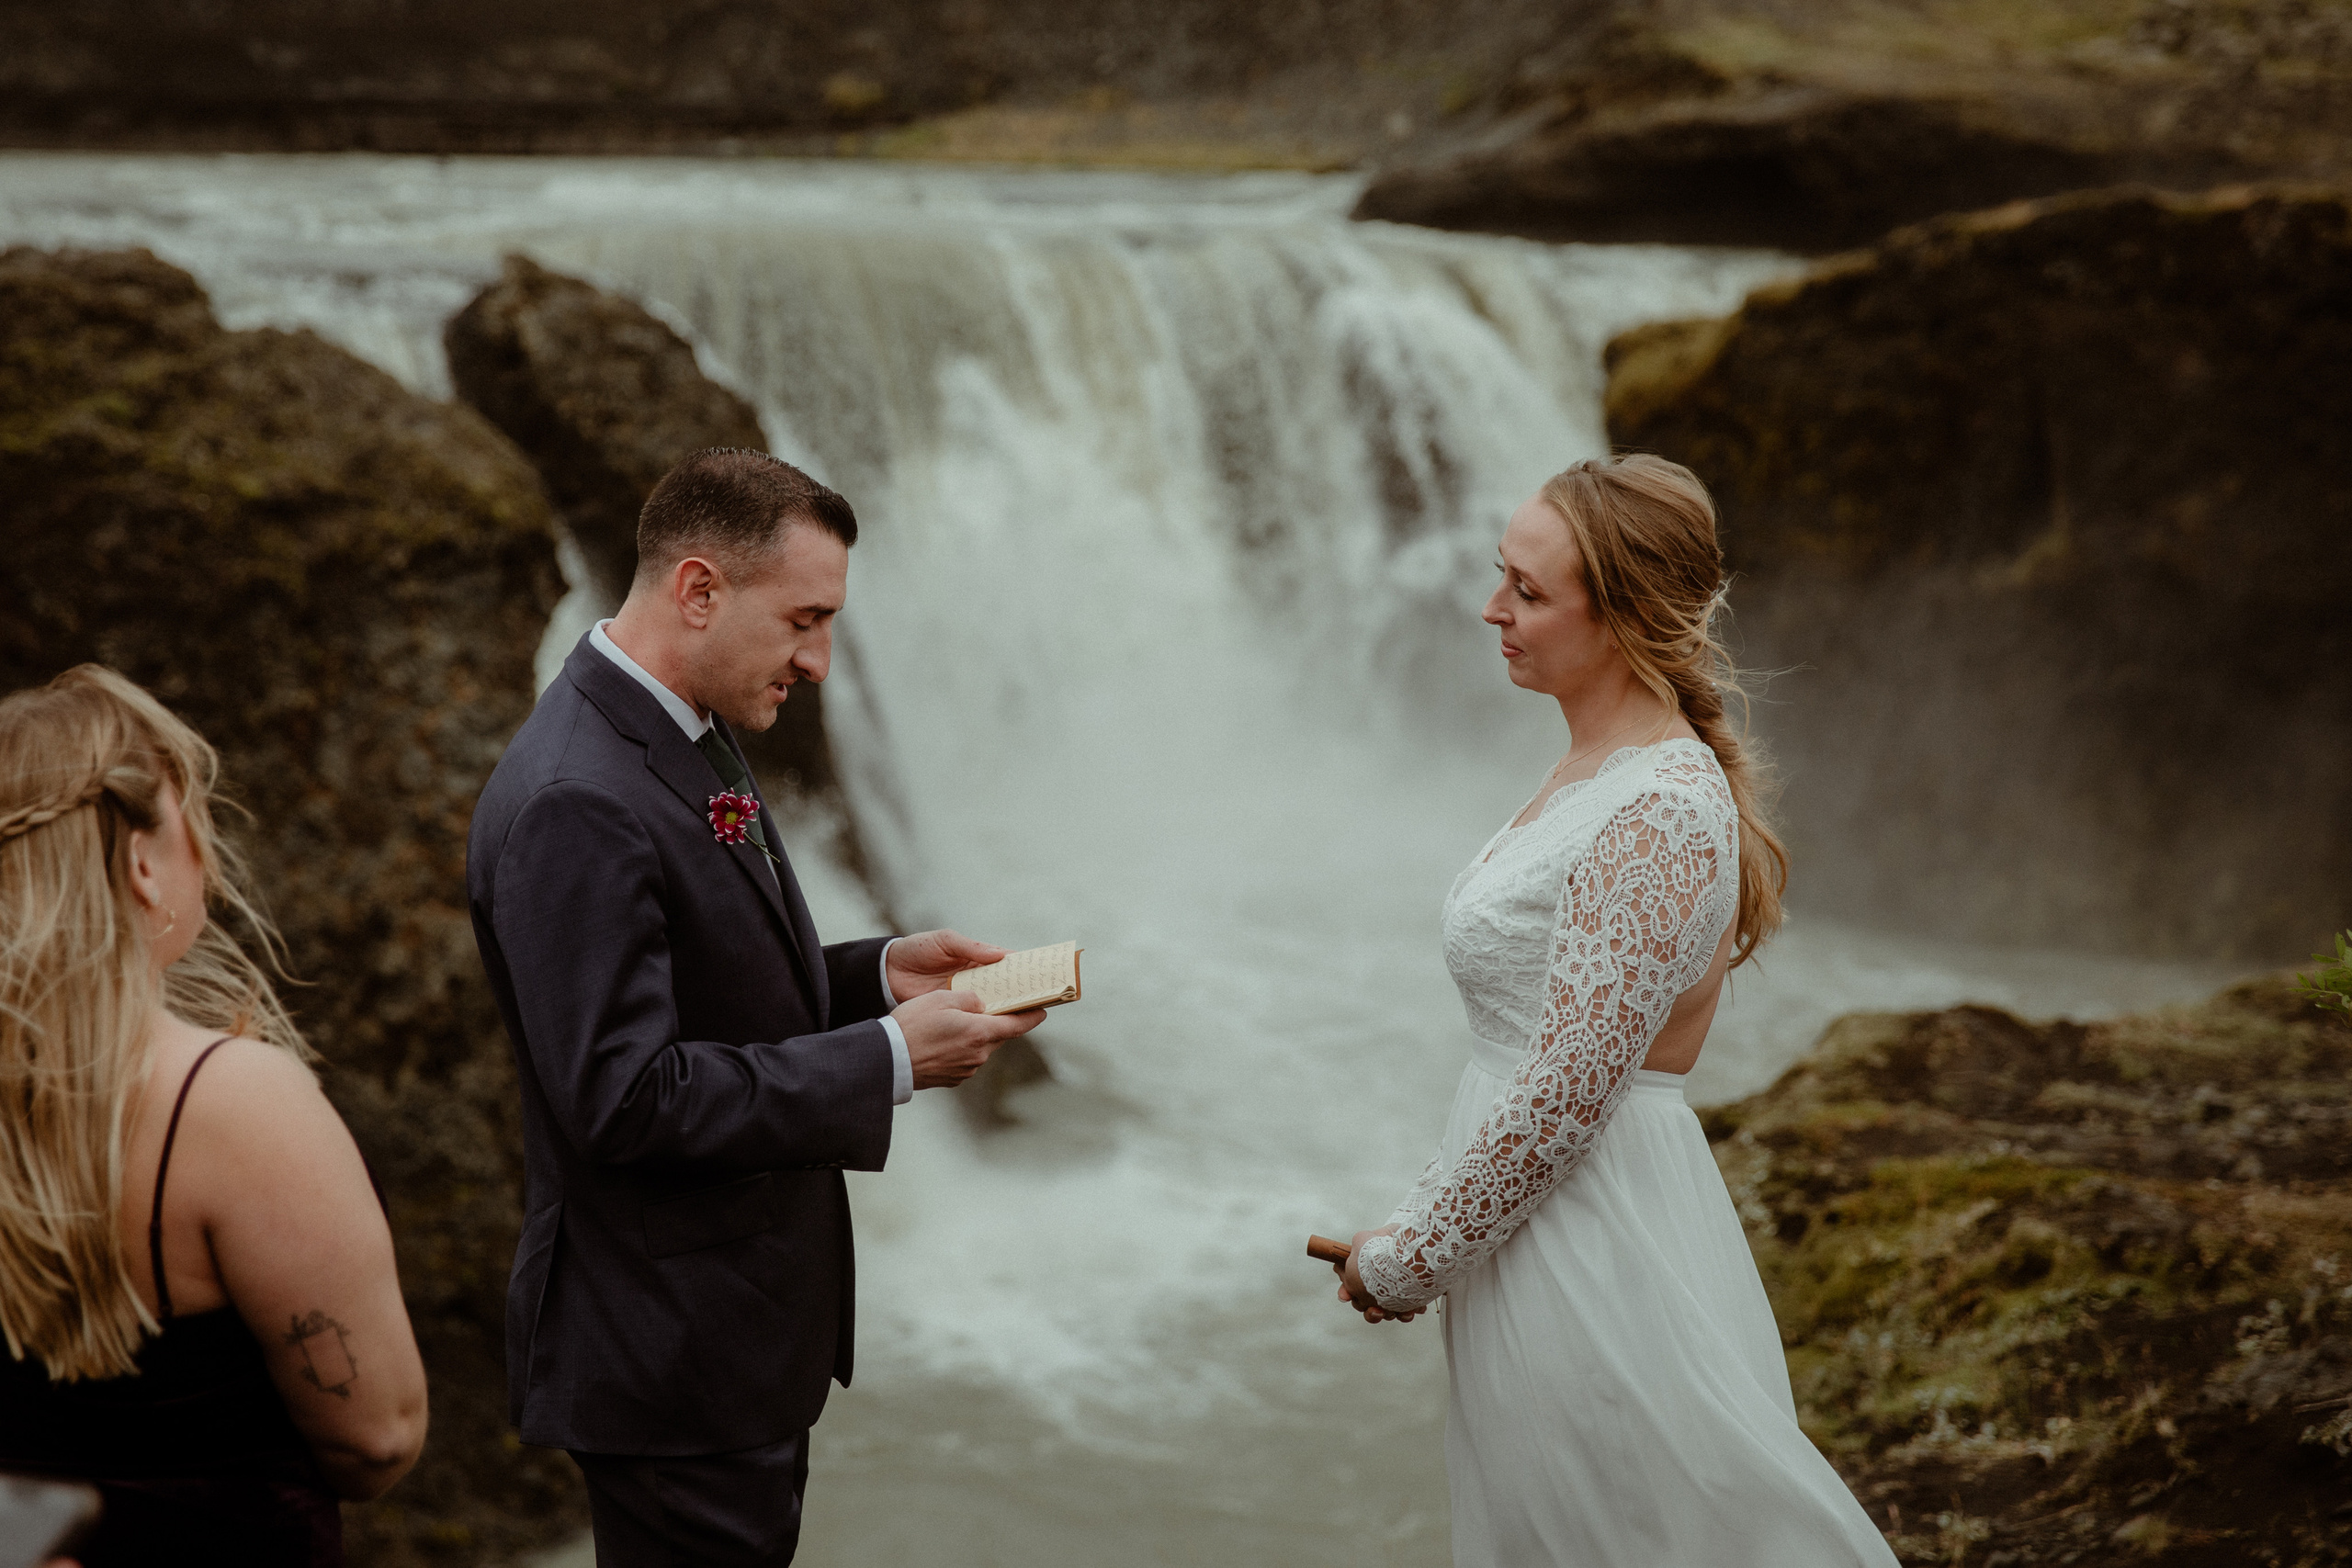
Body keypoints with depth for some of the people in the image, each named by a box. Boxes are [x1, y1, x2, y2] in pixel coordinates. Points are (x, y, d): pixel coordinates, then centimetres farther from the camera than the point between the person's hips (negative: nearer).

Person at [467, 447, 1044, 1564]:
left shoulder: (682, 738, 8)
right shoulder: (575, 806, -25)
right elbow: (626, 1097, -28)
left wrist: (880, 974, 2)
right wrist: (887, 1060, -23)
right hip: (669, 1361, -10)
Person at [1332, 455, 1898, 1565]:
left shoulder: (1656, 814, -22)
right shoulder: (1599, 769, 9)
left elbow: (1565, 1095, -23)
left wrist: (1403, 1263, -12)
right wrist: (1421, 1231, 15)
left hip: (1592, 1244, -10)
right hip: (1546, 1220, 10)